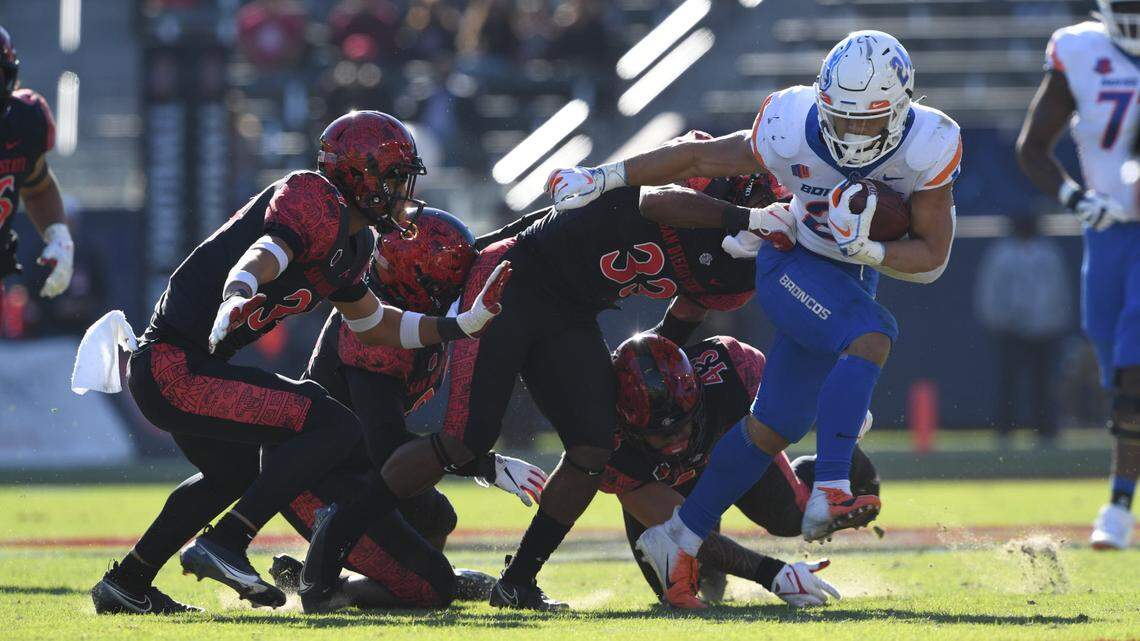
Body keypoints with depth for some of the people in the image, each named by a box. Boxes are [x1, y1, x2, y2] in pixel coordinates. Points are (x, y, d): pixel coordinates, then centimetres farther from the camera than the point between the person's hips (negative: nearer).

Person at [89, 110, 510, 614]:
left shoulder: (353, 243, 17)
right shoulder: (315, 202, -13)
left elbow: (374, 325, 29)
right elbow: (262, 258, -32)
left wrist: (465, 324, 22)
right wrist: (236, 298, -53)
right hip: (178, 370, -11)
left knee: (232, 476, 34)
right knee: (337, 429, -16)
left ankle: (126, 583, 43)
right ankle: (223, 545, -17)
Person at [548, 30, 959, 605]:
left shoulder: (928, 151, -24)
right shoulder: (792, 131, -28)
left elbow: (931, 259, -18)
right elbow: (698, 158, -13)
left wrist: (866, 249, -36)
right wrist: (604, 178, -8)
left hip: (851, 277, 4)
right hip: (792, 262, -4)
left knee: (776, 425, 9)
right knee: (872, 337, -32)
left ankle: (680, 536, 23)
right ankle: (830, 493, -40)